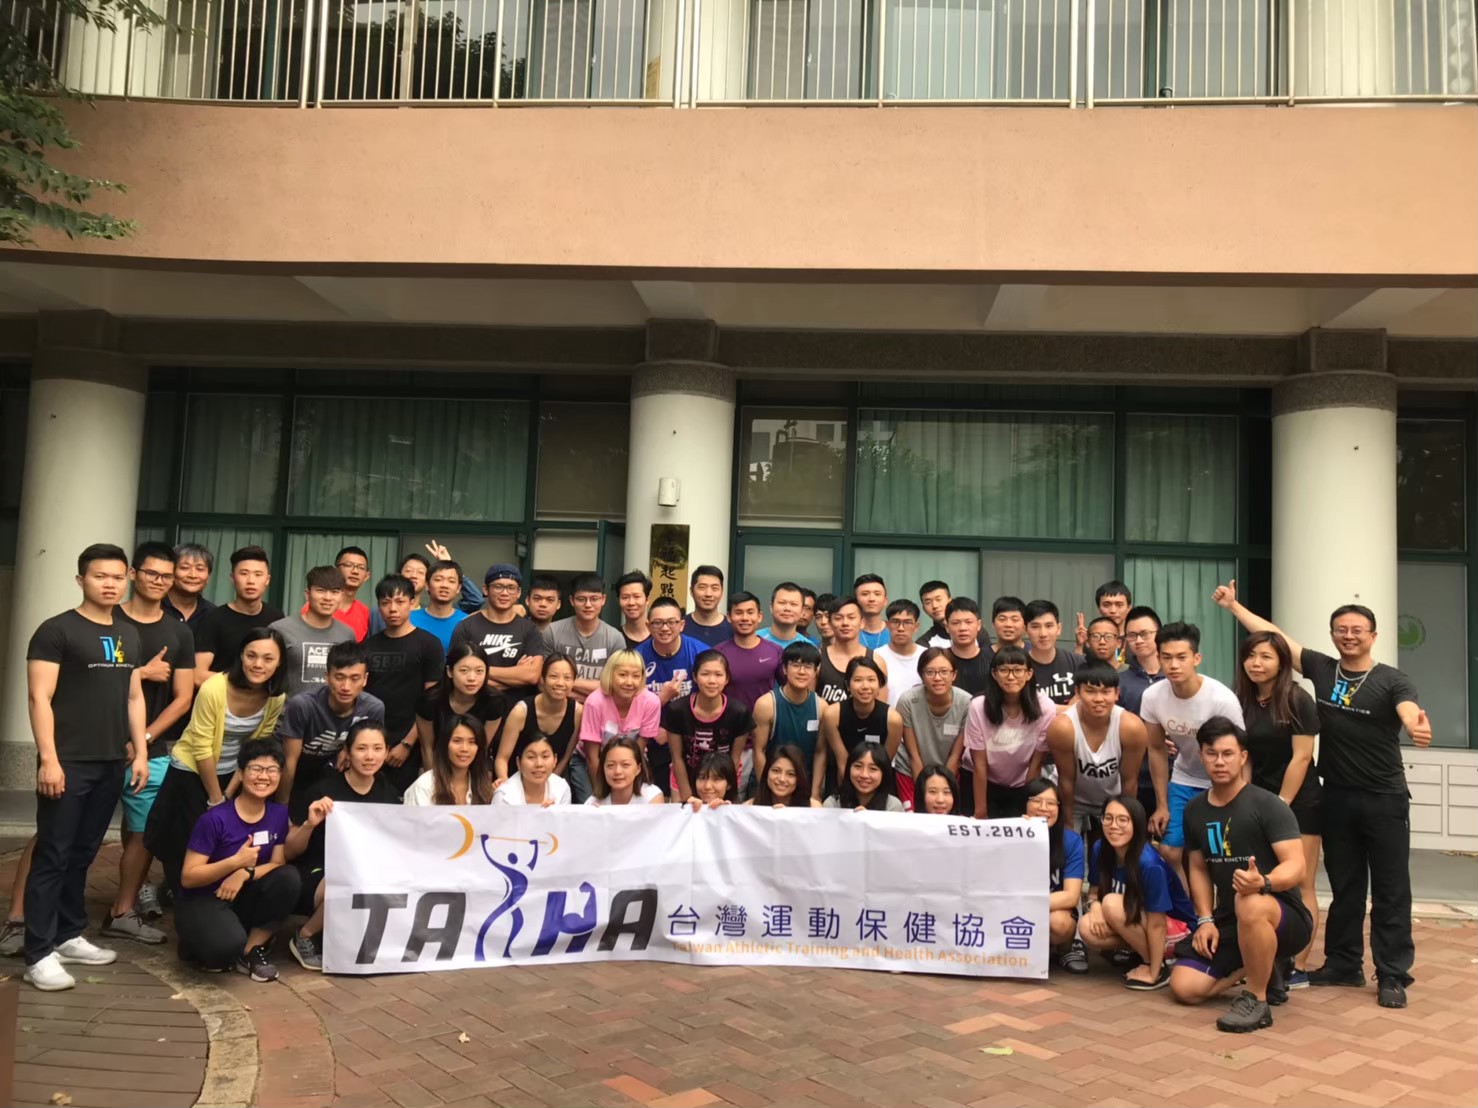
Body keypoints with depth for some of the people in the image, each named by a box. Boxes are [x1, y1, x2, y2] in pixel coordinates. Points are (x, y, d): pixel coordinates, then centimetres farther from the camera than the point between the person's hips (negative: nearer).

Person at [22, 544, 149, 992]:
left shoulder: (129, 635, 13)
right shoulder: (56, 630, -6)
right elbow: (39, 697, -11)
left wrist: (140, 752, 11)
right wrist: (48, 758, -17)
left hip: (112, 763, 6)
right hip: (68, 763, -6)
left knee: (83, 854, 13)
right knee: (53, 856, -3)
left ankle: (69, 936, 23)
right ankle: (39, 954, 2)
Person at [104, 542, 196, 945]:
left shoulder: (179, 632, 9)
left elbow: (183, 698, 5)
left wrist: (144, 739, -6)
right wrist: (141, 673, -11)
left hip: (151, 751, 4)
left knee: (142, 832, 6)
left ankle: (123, 912, 19)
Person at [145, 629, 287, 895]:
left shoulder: (277, 698, -13)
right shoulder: (214, 689, -27)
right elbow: (202, 750, -20)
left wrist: (228, 795, -3)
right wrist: (216, 800, -12)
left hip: (230, 775, 4)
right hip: (190, 772, -4)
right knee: (186, 846, 2)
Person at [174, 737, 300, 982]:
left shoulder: (279, 815, -3)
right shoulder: (216, 818, -18)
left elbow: (278, 863, -4)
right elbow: (188, 877, -16)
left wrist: (245, 873, -24)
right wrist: (236, 862, -29)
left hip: (241, 897, 5)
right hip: (201, 900, -5)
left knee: (289, 877, -25)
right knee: (229, 945, -36)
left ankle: (251, 950, -8)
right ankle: (202, 945, 3)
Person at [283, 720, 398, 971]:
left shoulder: (389, 793, 0)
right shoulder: (325, 789, -12)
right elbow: (289, 853, -8)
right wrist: (310, 824, -27)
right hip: (316, 875, -5)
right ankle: (305, 938, -6)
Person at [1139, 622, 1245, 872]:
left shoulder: (1222, 700, -28)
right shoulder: (1152, 697, -16)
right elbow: (1157, 750, -1)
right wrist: (1162, 805, 2)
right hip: (1183, 781, 4)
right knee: (1168, 852, -2)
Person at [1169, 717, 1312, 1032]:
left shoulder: (1268, 805, -14)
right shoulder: (1194, 810, 5)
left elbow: (1296, 867, -21)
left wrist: (1264, 883, -43)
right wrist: (1206, 919, 1)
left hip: (1283, 916, -6)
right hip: (1228, 920, 6)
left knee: (1249, 904, -41)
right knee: (1184, 988, -9)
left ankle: (1257, 1001, -19)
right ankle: (1262, 972, 18)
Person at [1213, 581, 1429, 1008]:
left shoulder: (1392, 680, -8)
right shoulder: (1321, 669, 3)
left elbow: (1410, 714, -28)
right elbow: (1273, 635, 4)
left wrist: (1418, 727, -50)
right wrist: (1233, 605, 4)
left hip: (1384, 800, -4)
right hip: (1336, 797, 4)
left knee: (1390, 889, 2)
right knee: (1344, 885, 14)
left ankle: (1393, 976, 11)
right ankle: (1344, 964, 25)